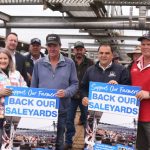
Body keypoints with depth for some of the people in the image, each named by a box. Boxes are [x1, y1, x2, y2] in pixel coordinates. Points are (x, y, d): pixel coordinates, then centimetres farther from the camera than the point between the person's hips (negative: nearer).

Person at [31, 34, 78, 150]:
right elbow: (34, 86, 8)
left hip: (61, 109, -1)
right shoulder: (39, 63, 5)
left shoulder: (69, 63, 1)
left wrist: (66, 93, -18)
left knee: (59, 140, 12)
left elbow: (75, 84, 1)